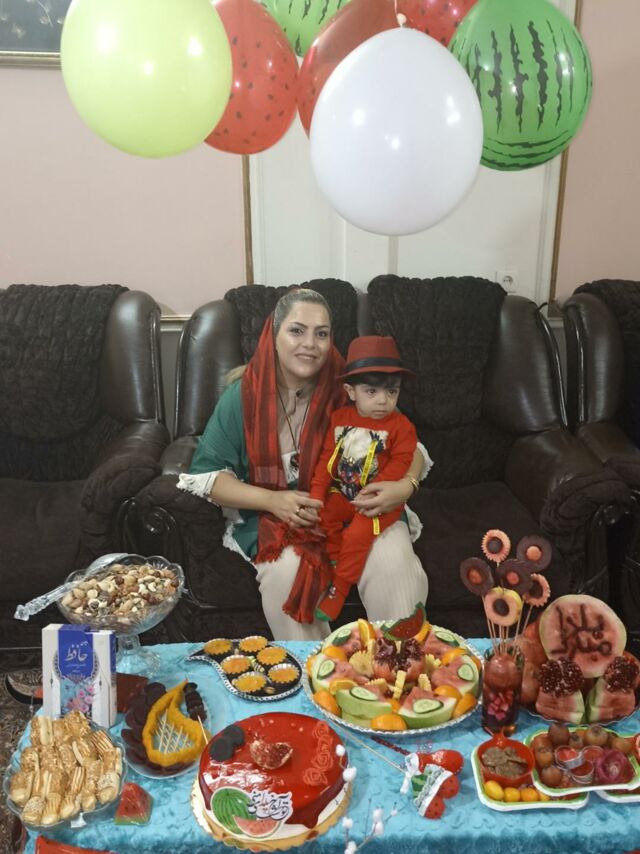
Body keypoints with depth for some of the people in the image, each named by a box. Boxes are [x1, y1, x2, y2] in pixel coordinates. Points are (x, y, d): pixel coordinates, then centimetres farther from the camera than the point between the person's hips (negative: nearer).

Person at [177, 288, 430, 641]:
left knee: (394, 558, -27)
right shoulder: (242, 397, -5)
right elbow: (206, 475, -4)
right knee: (286, 568, -31)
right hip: (271, 516, 0)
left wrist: (405, 486, -21)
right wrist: (271, 500, -21)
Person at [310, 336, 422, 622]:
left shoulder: (400, 425, -10)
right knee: (321, 519, -12)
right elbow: (327, 458, 2)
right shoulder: (340, 418, 1)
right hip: (342, 493, 5)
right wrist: (316, 494, -6)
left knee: (357, 534, -21)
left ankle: (339, 588, -4)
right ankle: (333, 564, 8)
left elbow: (400, 464, -16)